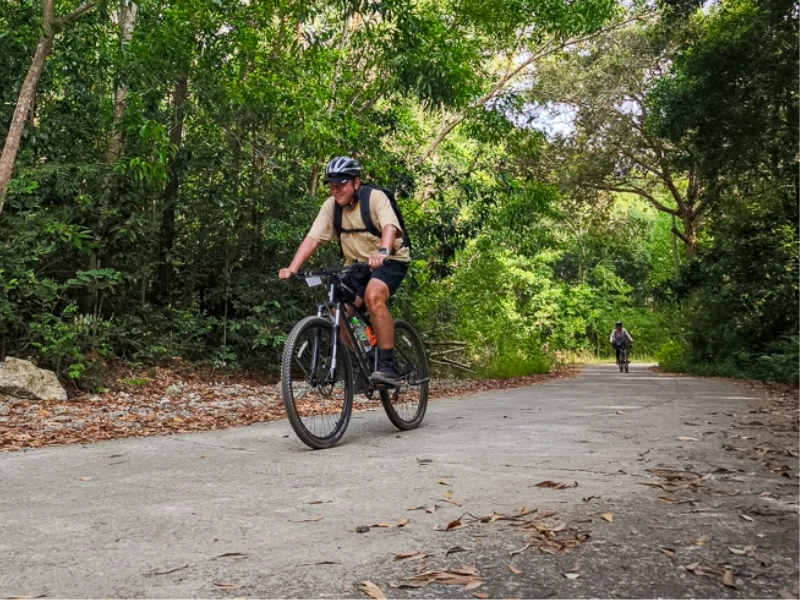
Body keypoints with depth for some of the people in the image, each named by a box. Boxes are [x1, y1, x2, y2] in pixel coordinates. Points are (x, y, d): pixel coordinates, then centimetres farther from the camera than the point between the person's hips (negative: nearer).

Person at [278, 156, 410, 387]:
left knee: (373, 295, -33)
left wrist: (382, 251, -58)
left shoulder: (375, 197, -20)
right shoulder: (331, 206, -7)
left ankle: (388, 365, -26)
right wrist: (292, 268, -29)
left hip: (391, 260, -5)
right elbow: (312, 238, -14)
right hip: (357, 264, 6)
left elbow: (389, 227, -37)